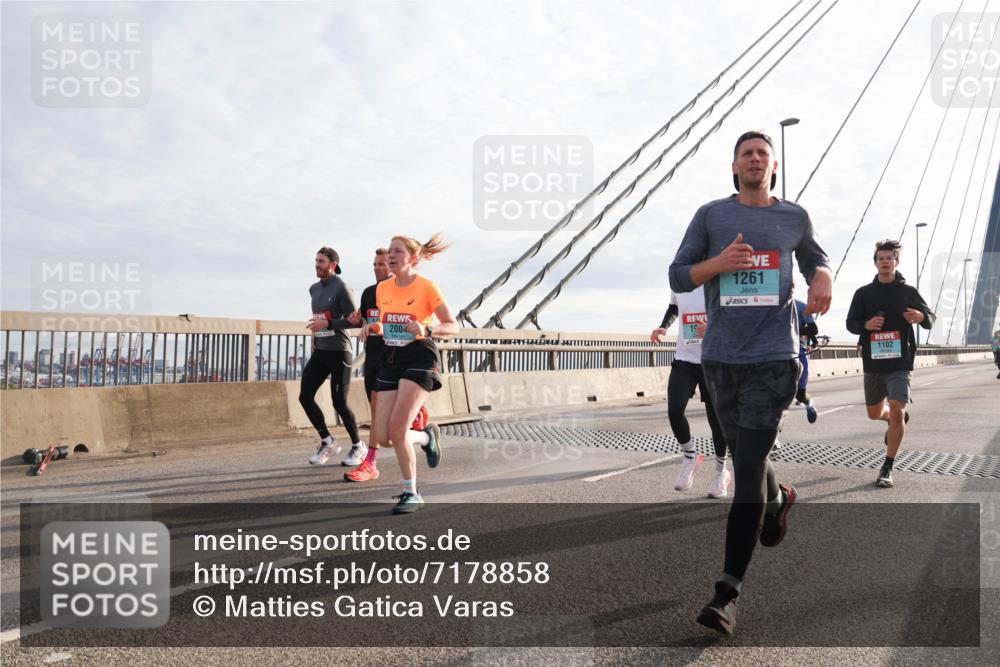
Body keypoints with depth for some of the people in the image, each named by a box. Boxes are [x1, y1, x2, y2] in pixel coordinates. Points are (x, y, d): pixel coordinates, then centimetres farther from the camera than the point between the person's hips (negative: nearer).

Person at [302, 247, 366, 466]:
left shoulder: (341, 288, -10)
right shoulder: (314, 289, 13)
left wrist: (327, 324, -21)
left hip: (338, 352, -7)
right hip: (319, 352, 7)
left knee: (339, 403, -4)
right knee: (305, 396, -3)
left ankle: (358, 445, 16)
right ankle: (327, 442, 11)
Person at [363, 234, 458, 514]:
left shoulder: (426, 287, -8)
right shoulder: (382, 289, 8)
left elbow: (453, 327, -7)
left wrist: (426, 329, -25)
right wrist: (374, 328, -1)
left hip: (420, 358, -6)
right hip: (391, 359, 6)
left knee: (397, 427, -19)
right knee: (382, 437, -2)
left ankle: (411, 494, -1)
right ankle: (427, 437, 30)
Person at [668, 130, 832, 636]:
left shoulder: (794, 217, 9)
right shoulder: (711, 215, 7)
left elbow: (816, 259, 25)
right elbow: (677, 276, 5)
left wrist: (823, 278, 1)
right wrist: (719, 262, -14)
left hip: (773, 357, -2)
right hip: (720, 357, 2)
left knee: (747, 468, -9)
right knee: (744, 456, 16)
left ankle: (728, 593, -5)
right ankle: (778, 498, 52)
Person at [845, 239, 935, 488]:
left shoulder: (908, 292, 0)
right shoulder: (863, 293, 3)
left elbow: (930, 320, 3)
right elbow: (850, 323, 6)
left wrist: (921, 316, -21)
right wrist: (866, 325, -16)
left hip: (900, 364, -3)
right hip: (873, 363, 3)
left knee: (896, 412, -15)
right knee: (874, 413, 17)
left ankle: (887, 468, -5)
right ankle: (897, 418, 54)